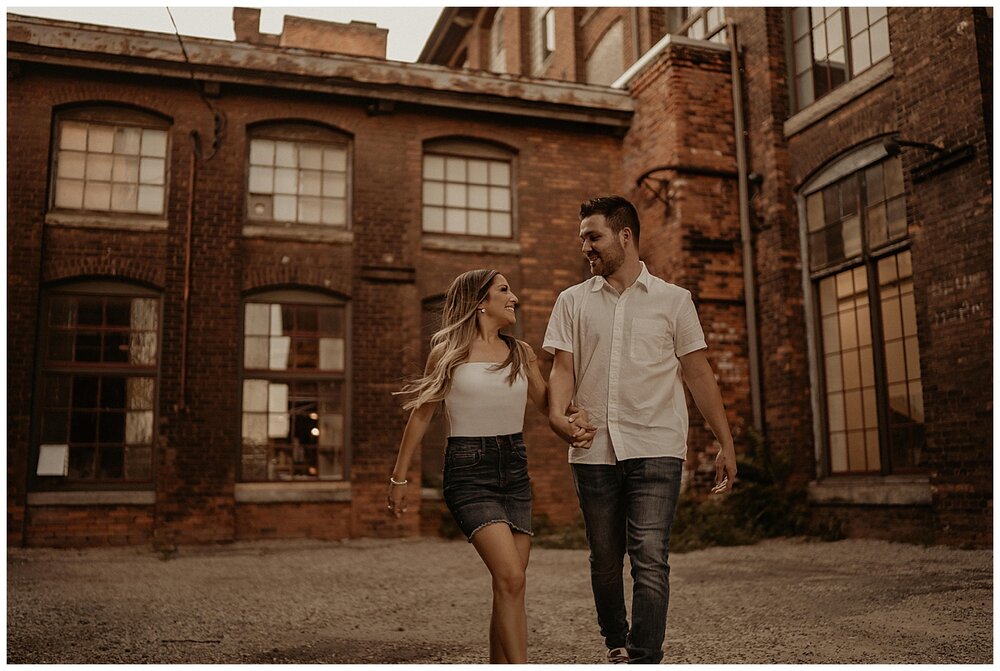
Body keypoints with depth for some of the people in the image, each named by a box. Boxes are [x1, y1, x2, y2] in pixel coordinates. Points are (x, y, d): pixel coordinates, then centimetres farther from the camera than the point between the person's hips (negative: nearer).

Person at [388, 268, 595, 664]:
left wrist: (575, 417, -7)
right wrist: (399, 477, 6)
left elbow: (548, 404, 16)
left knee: (509, 586, 4)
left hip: (515, 471, 5)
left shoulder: (521, 353, 11)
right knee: (510, 578, -18)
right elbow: (421, 413, 4)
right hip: (468, 471, -5)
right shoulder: (449, 352, -1)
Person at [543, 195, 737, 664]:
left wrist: (726, 444, 7)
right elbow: (563, 368, 4)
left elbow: (698, 374, 9)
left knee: (650, 560, -12)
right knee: (605, 562, 12)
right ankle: (616, 647, 34)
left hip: (655, 449, -2)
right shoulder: (573, 301, 11)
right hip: (593, 451, 2)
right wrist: (557, 414, -17)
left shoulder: (673, 300, 7)